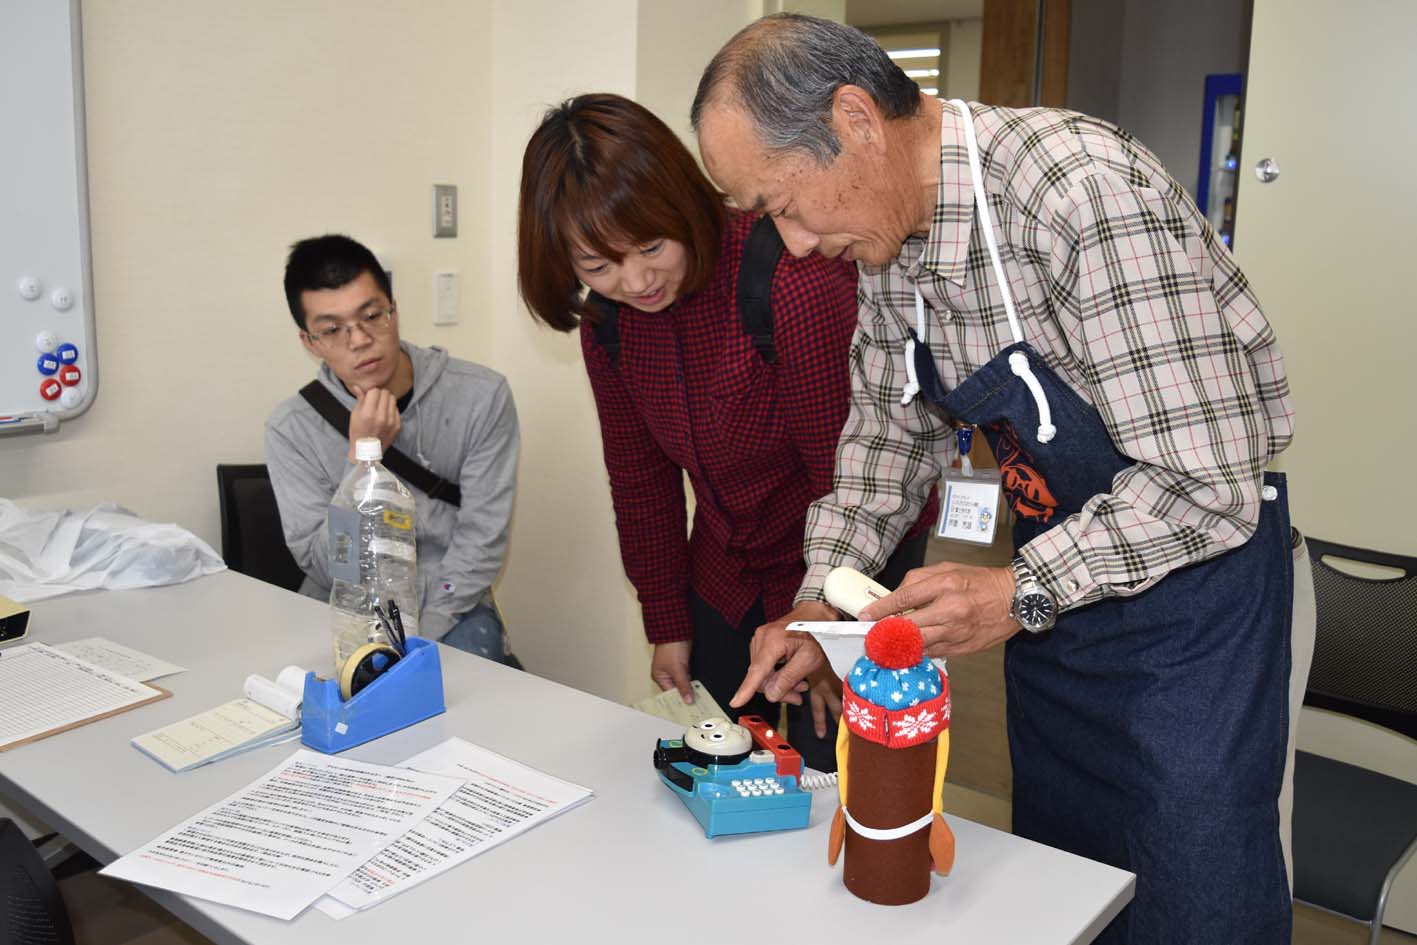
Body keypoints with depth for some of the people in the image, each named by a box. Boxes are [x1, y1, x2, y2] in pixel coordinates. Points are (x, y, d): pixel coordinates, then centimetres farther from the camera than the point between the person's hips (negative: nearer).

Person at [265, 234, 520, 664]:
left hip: (450, 611, 0)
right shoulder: (291, 428, -8)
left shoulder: (481, 396, -10)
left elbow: (481, 540, -10)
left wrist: (420, 637, -20)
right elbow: (325, 569, -11)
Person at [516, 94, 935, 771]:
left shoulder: (795, 285, -30)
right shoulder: (605, 320, -7)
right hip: (727, 573, 6)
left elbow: (847, 476, -23)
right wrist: (667, 625, 6)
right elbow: (640, 478, 3)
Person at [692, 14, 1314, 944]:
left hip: (1194, 564, -6)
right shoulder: (888, 231, -5)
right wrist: (822, 599, -3)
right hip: (1054, 569, 7)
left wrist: (1021, 595, -28)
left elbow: (1207, 485, -27)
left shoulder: (1084, 192, -29)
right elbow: (892, 428, 6)